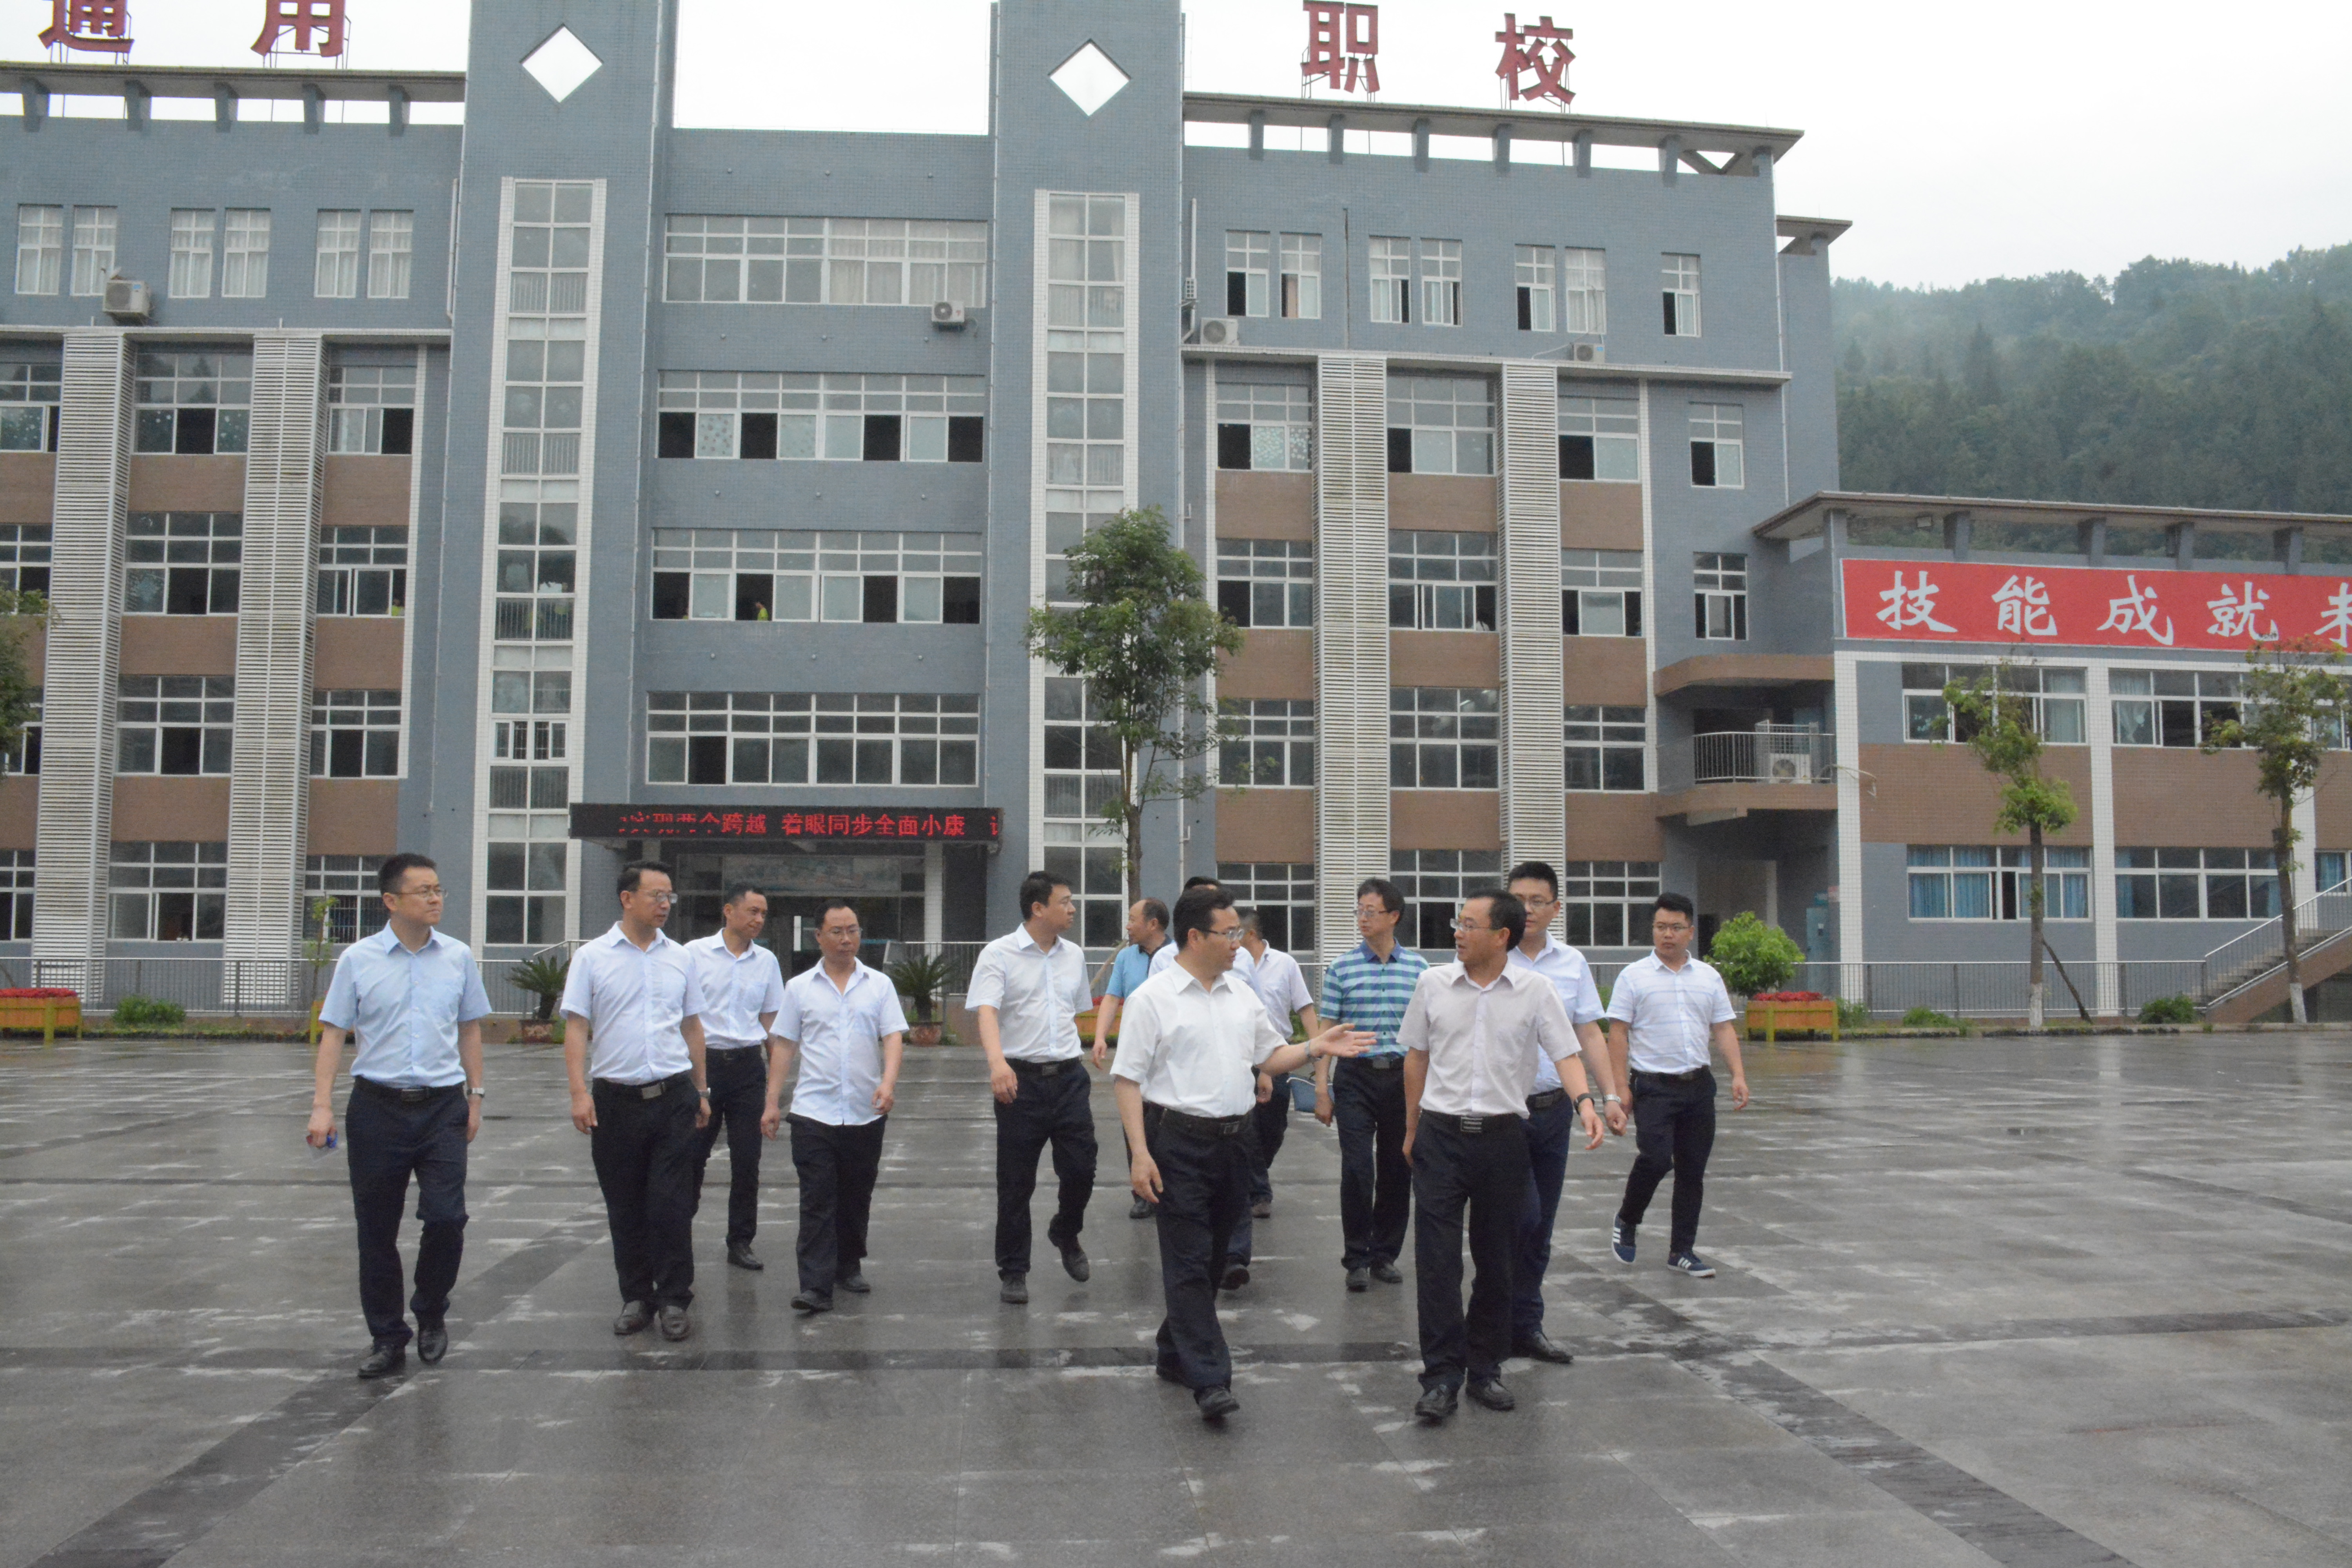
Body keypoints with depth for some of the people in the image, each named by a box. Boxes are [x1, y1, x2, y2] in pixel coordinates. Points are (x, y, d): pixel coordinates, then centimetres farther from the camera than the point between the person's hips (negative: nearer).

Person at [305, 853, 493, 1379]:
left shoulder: (458, 957, 5)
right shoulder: (358, 959, 0)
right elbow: (334, 1033, 1)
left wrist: (475, 1096, 11)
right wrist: (322, 1105, -6)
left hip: (443, 1104, 0)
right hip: (377, 1105, 0)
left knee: (446, 1217, -8)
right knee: (377, 1230, 7)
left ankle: (431, 1315, 18)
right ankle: (387, 1339, 22)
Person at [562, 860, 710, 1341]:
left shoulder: (679, 958, 8)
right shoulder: (592, 957, 0)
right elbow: (576, 1027, -3)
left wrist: (701, 1091, 14)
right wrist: (580, 1092, -12)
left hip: (674, 1097, 1)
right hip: (616, 1098, -1)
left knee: (672, 1205, -1)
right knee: (625, 1208, 8)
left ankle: (674, 1300, 9)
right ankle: (636, 1298, 21)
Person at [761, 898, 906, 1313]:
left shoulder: (879, 984, 6)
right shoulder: (800, 987, 6)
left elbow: (893, 1037, -1)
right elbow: (784, 1046, 7)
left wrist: (889, 1081, -19)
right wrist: (772, 1102, 3)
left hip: (866, 1113, 1)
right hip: (814, 1112, -1)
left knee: (857, 1198, 11)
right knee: (817, 1201, -5)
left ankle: (849, 1267, 27)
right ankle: (815, 1286, -6)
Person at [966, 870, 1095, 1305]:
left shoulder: (1074, 956, 11)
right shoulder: (999, 954, -8)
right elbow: (986, 1012, -21)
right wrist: (997, 1061, -38)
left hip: (1069, 1077, 4)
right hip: (1021, 1079, -4)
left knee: (1081, 1169, 2)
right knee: (1016, 1182, 3)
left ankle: (1066, 1235, 32)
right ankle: (1012, 1272, 17)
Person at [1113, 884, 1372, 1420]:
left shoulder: (1241, 994, 12)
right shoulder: (1154, 998, -7)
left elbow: (1270, 1056, 20)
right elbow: (1128, 1079, -9)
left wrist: (1316, 1048, 2)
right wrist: (1140, 1153, -17)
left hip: (1233, 1140, 7)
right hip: (1179, 1140, -7)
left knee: (1213, 1257, 14)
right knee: (1189, 1261, -6)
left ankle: (1175, 1353, 30)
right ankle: (1210, 1380, -7)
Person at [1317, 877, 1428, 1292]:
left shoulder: (1418, 968, 4)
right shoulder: (1342, 969, 0)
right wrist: (1322, 1089, -3)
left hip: (1403, 1076, 2)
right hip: (1356, 1076, -2)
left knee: (1397, 1171, 7)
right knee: (1357, 1171, -5)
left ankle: (1386, 1255, 22)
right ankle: (1357, 1261, 7)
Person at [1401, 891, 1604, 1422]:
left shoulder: (1535, 991, -3)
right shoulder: (1434, 984, 3)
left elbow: (1565, 1053, -5)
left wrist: (1584, 1102, -25)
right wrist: (1412, 1129, 13)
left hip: (1503, 1138, 0)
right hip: (1441, 1135, 0)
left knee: (1496, 1260, 10)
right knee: (1436, 1259, -4)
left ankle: (1485, 1368, 24)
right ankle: (1441, 1376, 2)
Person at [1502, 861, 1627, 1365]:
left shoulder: (1572, 963, 9)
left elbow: (1589, 1034, 9)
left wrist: (1610, 1095, -1)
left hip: (1554, 1108, 5)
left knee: (1540, 1227, 11)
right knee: (1523, 1217, -10)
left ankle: (1525, 1327, 24)